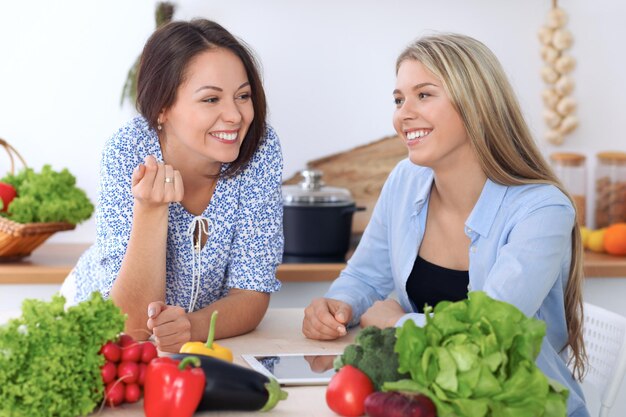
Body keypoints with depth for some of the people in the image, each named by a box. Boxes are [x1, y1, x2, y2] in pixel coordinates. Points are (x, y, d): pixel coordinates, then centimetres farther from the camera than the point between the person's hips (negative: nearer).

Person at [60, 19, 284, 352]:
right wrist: (150, 210, -38)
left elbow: (251, 293, -14)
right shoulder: (127, 154, -23)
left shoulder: (260, 149, -18)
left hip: (206, 328, 2)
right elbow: (133, 327, -25)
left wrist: (194, 325, -34)